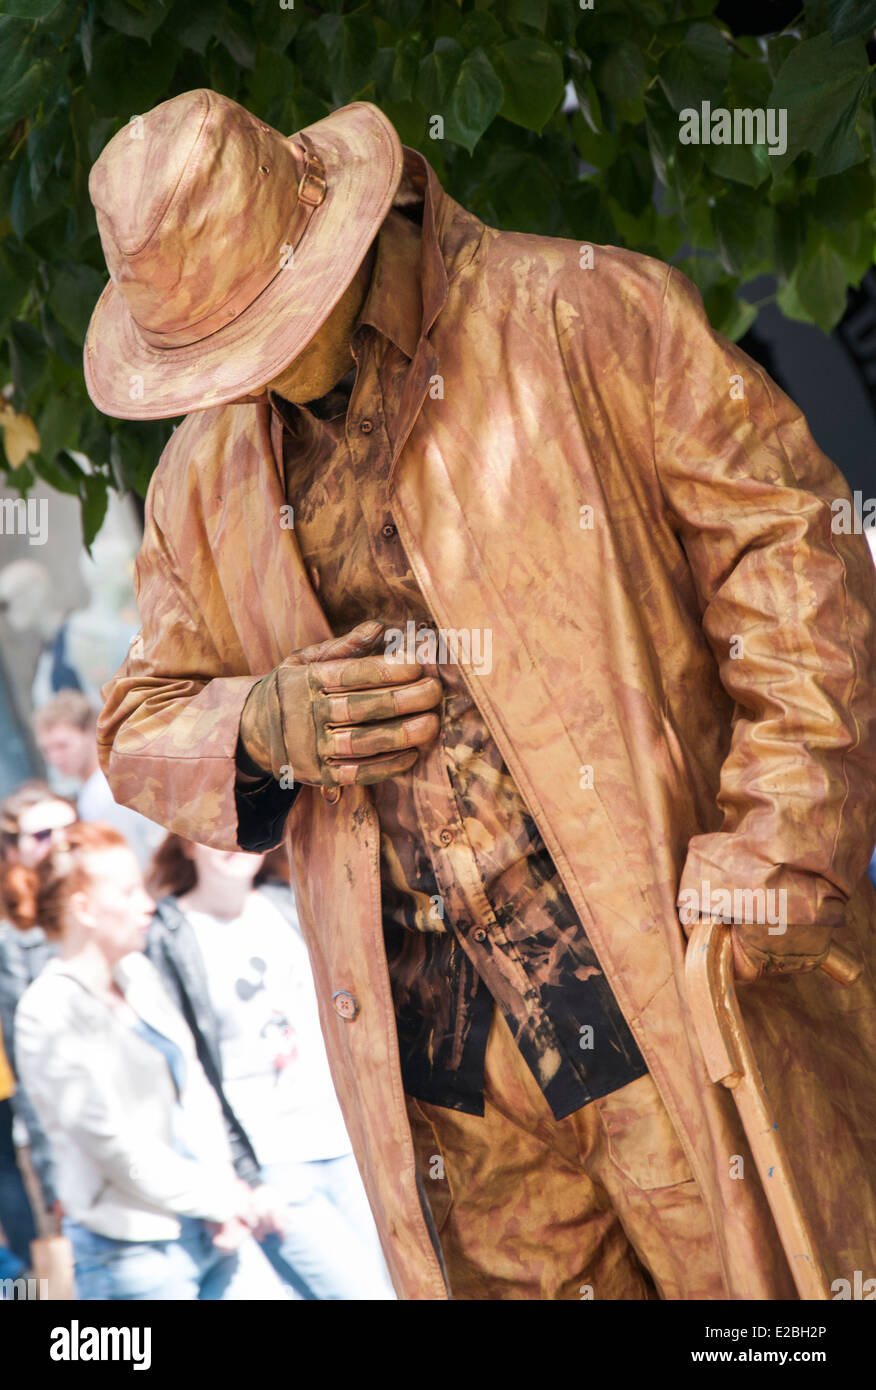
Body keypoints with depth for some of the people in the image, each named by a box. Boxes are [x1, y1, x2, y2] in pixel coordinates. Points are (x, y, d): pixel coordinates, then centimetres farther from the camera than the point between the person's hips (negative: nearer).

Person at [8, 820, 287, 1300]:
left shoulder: (137, 973, 9)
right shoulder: (48, 1015, -16)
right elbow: (114, 1144, -16)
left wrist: (224, 1186, -1)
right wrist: (220, 1199, -8)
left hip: (211, 1233, 8)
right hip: (132, 1255, -8)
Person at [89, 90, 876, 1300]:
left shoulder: (586, 319, -4)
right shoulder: (209, 473, 13)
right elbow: (142, 725, 20)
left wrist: (778, 857, -14)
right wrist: (264, 730, -5)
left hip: (681, 992, -4)